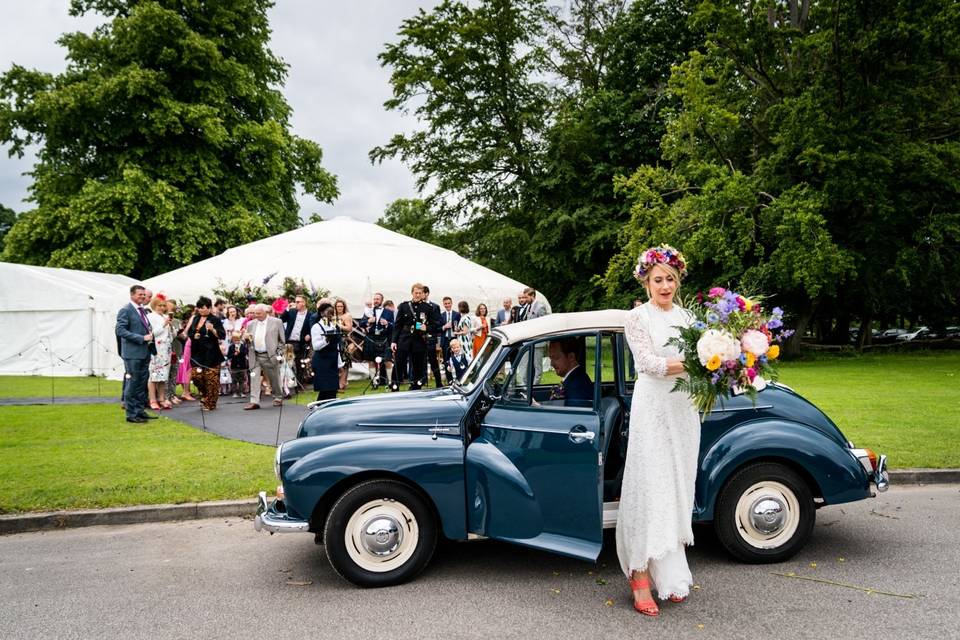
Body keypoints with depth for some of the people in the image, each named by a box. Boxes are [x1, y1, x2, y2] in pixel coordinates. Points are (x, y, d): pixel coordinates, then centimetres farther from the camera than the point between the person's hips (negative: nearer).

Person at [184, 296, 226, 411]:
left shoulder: (215, 320, -5)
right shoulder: (195, 319, 13)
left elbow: (222, 336, -11)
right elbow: (189, 332, 21)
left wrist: (212, 329, -27)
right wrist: (194, 335, 0)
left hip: (211, 354, -5)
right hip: (197, 353, 5)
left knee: (211, 379, -3)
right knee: (196, 376, 0)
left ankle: (210, 403, 8)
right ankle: (204, 394, 27)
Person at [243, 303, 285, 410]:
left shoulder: (276, 322, -1)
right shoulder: (251, 324, 10)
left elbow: (282, 340, 3)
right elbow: (247, 340, 17)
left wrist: (277, 352, -3)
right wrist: (246, 337, -6)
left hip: (270, 356, -3)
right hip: (255, 356, 3)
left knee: (274, 378, 8)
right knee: (254, 378, -4)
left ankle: (278, 398, 26)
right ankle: (254, 401, -4)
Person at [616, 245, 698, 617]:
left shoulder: (686, 317, 13)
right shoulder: (638, 317, -2)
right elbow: (649, 363, -13)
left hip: (684, 408, 5)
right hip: (653, 406, -5)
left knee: (678, 488, 7)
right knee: (649, 488, -7)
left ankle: (669, 574, 17)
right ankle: (641, 576, -1)